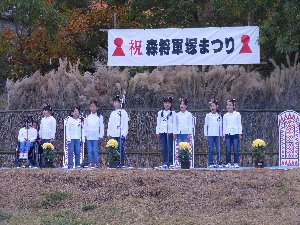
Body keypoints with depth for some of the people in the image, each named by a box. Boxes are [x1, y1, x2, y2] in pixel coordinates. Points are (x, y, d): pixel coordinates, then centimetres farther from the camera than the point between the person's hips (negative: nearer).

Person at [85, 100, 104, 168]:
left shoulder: (99, 116, 5)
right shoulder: (87, 117, 12)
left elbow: (101, 126, 4)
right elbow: (85, 126, 12)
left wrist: (101, 135, -2)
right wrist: (85, 134, 4)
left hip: (96, 136, -2)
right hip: (89, 136, 2)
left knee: (95, 150, -6)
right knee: (90, 150, 0)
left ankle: (96, 163, -2)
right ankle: (90, 163, 3)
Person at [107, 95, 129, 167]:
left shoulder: (123, 113, 4)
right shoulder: (112, 113, 19)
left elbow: (126, 124, -1)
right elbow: (109, 124, 21)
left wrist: (124, 134, -10)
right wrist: (109, 134, 13)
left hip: (121, 135, -5)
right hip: (113, 135, 5)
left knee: (121, 149, -9)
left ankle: (121, 163, -8)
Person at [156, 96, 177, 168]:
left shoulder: (173, 113, 8)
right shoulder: (160, 113, 14)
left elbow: (174, 123, 4)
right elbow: (158, 123, 14)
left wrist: (174, 133, -4)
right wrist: (157, 132, 7)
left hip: (170, 132, -2)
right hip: (162, 132, 2)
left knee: (170, 148, -7)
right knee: (164, 148, -1)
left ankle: (170, 162, -6)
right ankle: (165, 163, 0)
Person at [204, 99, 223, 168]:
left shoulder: (219, 116, 9)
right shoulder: (208, 116, 5)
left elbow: (220, 126, 11)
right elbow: (205, 125, 6)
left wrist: (221, 135, 7)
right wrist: (205, 134, 1)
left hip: (217, 135, 1)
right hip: (210, 135, -1)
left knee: (218, 150, -2)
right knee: (211, 150, -1)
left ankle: (220, 163, 1)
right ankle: (211, 163, 2)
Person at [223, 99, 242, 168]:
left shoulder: (237, 114, 6)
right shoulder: (225, 115, 10)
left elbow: (239, 124, 7)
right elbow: (224, 126, 13)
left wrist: (240, 134, 1)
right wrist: (224, 135, 8)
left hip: (235, 133, -1)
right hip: (228, 133, 2)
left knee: (236, 149, -4)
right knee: (228, 150, -3)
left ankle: (236, 163, 0)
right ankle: (228, 163, 1)